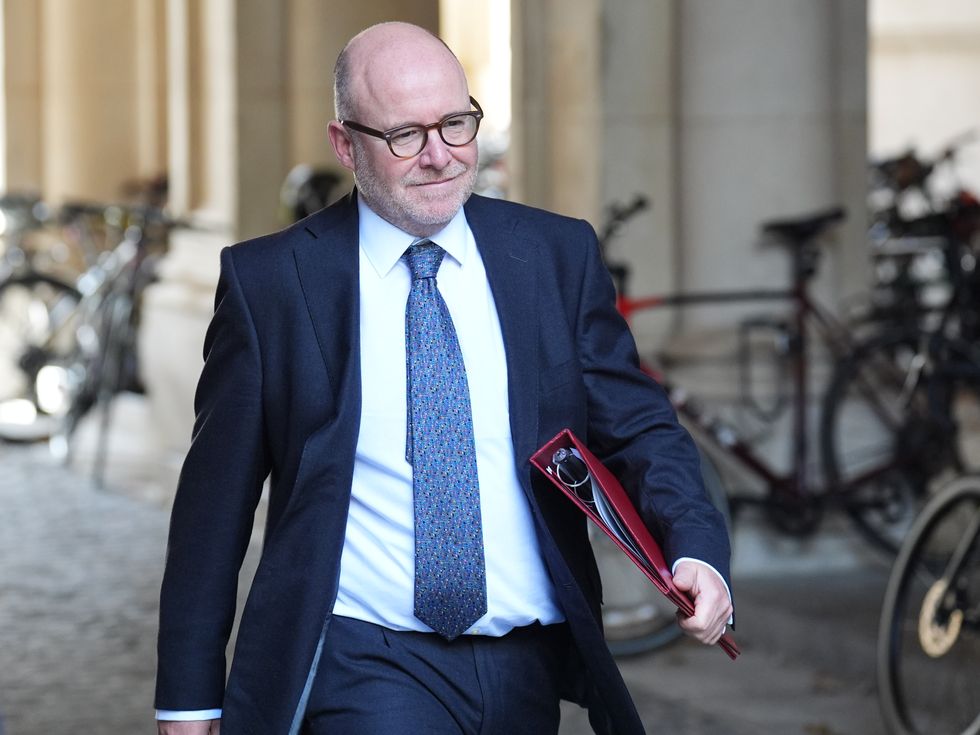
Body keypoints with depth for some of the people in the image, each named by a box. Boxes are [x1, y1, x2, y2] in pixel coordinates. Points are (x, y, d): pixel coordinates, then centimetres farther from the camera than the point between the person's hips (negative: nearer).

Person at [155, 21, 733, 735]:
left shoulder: (558, 255, 5)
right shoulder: (271, 281, -2)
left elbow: (637, 424, 6)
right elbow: (214, 499, 2)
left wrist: (696, 547, -15)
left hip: (527, 671, 3)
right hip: (364, 667, -3)